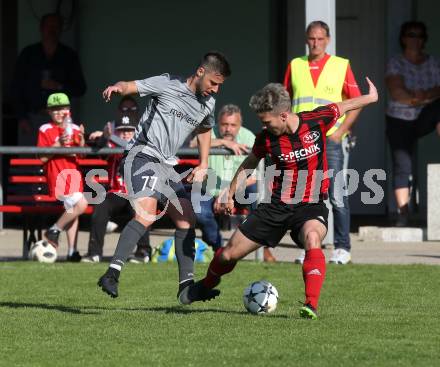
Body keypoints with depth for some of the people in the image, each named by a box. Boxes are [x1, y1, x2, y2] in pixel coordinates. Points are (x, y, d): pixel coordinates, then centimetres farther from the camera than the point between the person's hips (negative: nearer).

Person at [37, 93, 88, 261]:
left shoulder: (74, 129, 12)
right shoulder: (45, 130, -3)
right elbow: (43, 158, -8)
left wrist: (81, 140, -10)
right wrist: (58, 144, -19)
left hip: (74, 173, 6)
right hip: (57, 175, -6)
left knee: (73, 211, 5)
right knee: (81, 204, -21)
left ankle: (72, 251, 7)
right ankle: (54, 231, -5)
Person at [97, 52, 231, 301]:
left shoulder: (208, 104, 13)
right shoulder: (167, 85, -7)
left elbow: (205, 129, 33)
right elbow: (130, 86, -12)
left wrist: (203, 165, 23)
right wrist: (118, 87, -36)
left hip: (167, 166, 8)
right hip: (143, 156, -8)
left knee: (187, 219, 6)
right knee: (147, 214, -26)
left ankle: (186, 284, 14)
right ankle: (112, 274, -33)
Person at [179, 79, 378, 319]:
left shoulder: (316, 121, -14)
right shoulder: (266, 138, -8)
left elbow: (342, 106, 6)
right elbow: (250, 164, 13)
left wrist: (371, 97, 21)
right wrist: (230, 194, 17)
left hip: (311, 205, -2)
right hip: (277, 204, 2)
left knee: (312, 239, -38)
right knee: (229, 254, 5)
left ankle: (311, 306, -38)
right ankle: (207, 286, 38)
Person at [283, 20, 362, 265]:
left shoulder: (341, 65, 3)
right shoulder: (295, 66, 11)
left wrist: (342, 130, -7)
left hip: (332, 140, -3)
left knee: (337, 195, -6)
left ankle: (343, 248, 0)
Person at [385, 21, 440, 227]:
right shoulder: (395, 63, -1)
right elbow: (396, 92, -15)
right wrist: (419, 98, -18)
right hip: (400, 120, -1)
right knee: (401, 166, -8)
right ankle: (402, 212, -8)